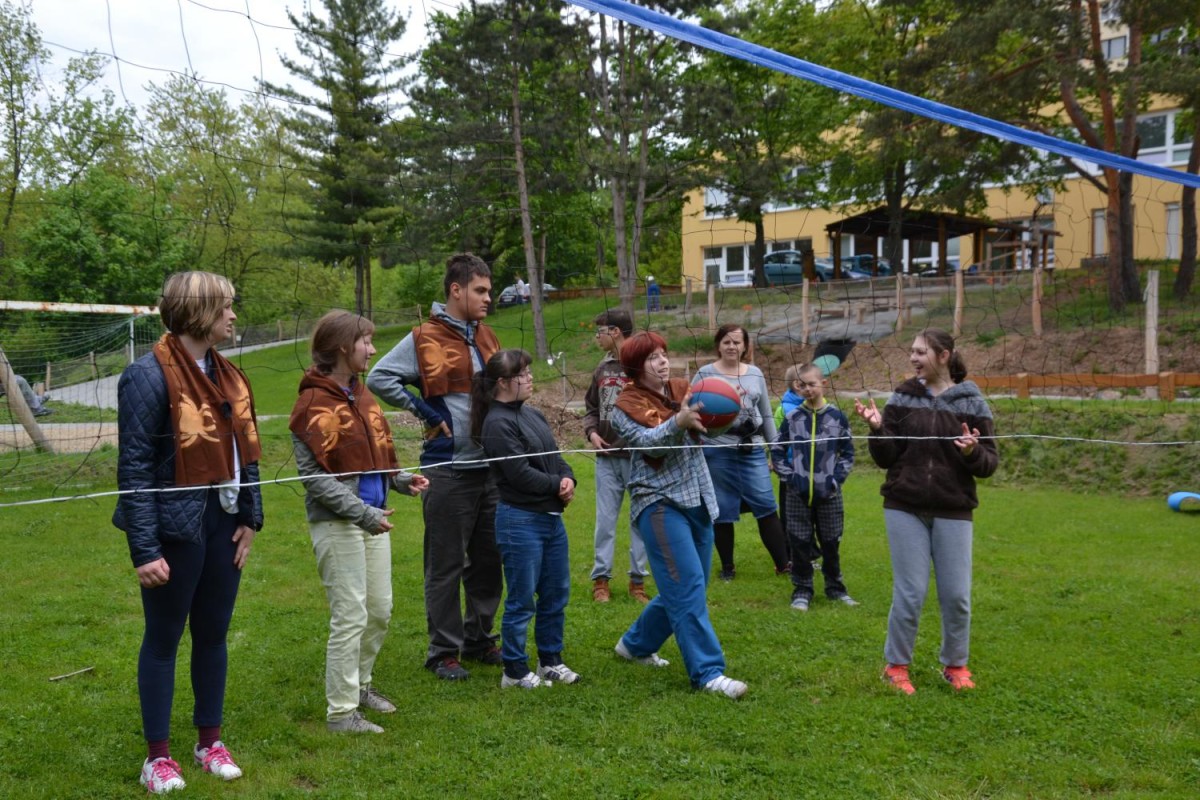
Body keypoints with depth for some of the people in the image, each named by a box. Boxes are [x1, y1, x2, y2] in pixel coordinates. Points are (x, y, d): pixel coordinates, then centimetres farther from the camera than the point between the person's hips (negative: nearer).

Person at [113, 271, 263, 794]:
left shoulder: (227, 375, 8)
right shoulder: (149, 375, -14)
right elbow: (134, 468, -16)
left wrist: (250, 518, 6)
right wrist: (144, 549, -17)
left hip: (223, 525, 7)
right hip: (177, 529, -6)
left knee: (213, 634, 15)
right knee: (164, 639, 7)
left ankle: (210, 742, 29)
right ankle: (157, 756, 20)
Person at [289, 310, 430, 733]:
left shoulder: (361, 395, 12)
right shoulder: (315, 403, -13)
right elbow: (313, 475, -16)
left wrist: (401, 479, 1)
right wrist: (362, 513, -21)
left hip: (373, 517, 8)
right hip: (337, 524, -8)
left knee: (380, 610, 15)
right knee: (350, 617, -2)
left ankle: (359, 683, 34)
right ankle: (341, 711, 11)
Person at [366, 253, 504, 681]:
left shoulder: (486, 338, 13)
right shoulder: (424, 339, -8)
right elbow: (378, 377, -9)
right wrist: (426, 411, -10)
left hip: (489, 465, 7)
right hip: (448, 468, -7)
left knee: (488, 560, 13)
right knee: (446, 564, 2)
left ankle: (480, 640, 27)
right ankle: (444, 651, 13)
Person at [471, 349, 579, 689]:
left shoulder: (533, 414, 11)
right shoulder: (498, 424, -14)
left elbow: (555, 456, 12)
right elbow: (520, 473, -20)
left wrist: (568, 478, -9)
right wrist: (557, 485, -9)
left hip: (551, 517, 9)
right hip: (520, 520, -8)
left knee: (556, 593, 16)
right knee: (522, 601, 2)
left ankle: (551, 660, 31)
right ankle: (515, 672, 15)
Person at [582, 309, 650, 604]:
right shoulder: (603, 367, 9)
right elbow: (591, 407, 19)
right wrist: (591, 432, 2)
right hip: (606, 458, 5)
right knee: (605, 519, 8)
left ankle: (638, 579, 17)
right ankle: (601, 578, 16)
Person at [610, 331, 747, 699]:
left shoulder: (681, 388, 11)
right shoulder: (628, 405, -3)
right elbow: (649, 442, -20)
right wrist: (679, 422, -37)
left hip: (697, 500, 7)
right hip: (660, 503, -6)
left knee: (683, 590, 14)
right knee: (688, 588, -11)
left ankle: (635, 644, 32)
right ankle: (708, 673, -7)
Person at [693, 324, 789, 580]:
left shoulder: (755, 374, 10)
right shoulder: (705, 374, 0)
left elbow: (767, 415, 16)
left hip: (753, 450, 2)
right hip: (718, 451, -2)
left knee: (766, 506, 1)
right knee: (723, 510, 5)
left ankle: (783, 564, 10)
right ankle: (727, 567, 18)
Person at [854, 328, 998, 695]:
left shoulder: (972, 402, 0)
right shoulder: (903, 398, 1)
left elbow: (989, 464, 0)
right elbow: (885, 459, 2)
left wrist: (972, 453, -21)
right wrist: (877, 428, -15)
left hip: (952, 512, 0)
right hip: (905, 508, 0)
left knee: (957, 594, 4)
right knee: (910, 592, 1)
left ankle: (955, 665, 26)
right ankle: (896, 665, 19)